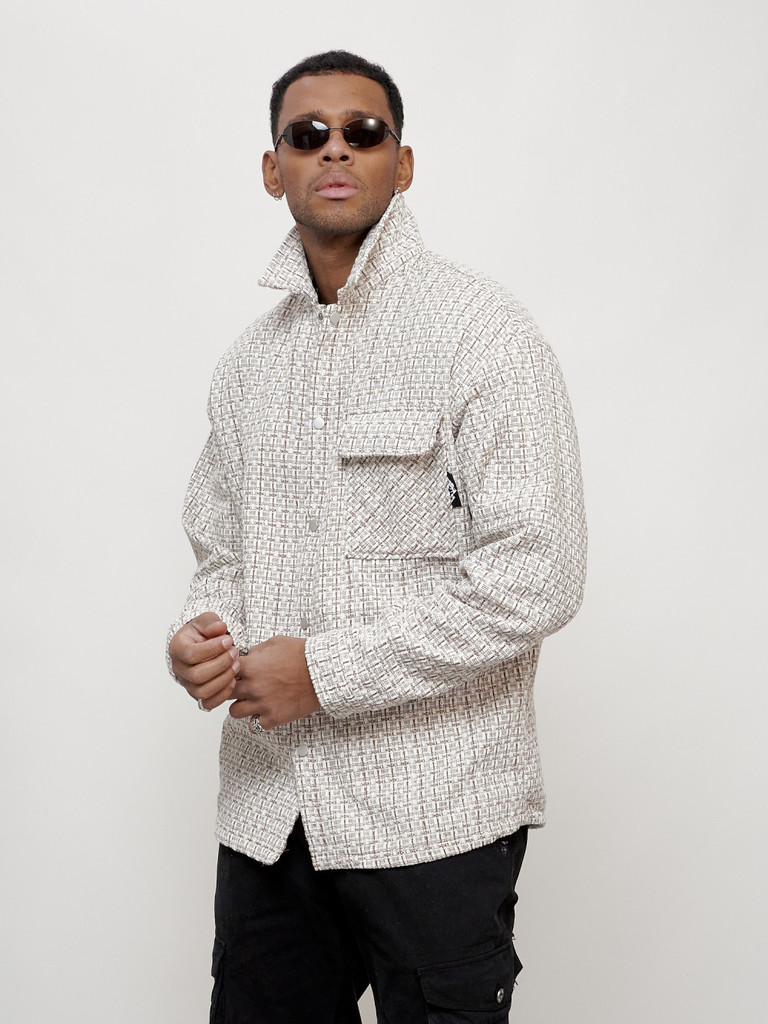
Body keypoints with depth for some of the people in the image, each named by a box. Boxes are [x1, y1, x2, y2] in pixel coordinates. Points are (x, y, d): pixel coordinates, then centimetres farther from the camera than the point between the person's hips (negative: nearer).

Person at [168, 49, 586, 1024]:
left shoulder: (481, 327, -8)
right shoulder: (248, 361, 12)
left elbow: (534, 576, -16)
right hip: (265, 810, 6)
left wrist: (326, 669, -16)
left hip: (433, 814, -5)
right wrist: (198, 635, -4)